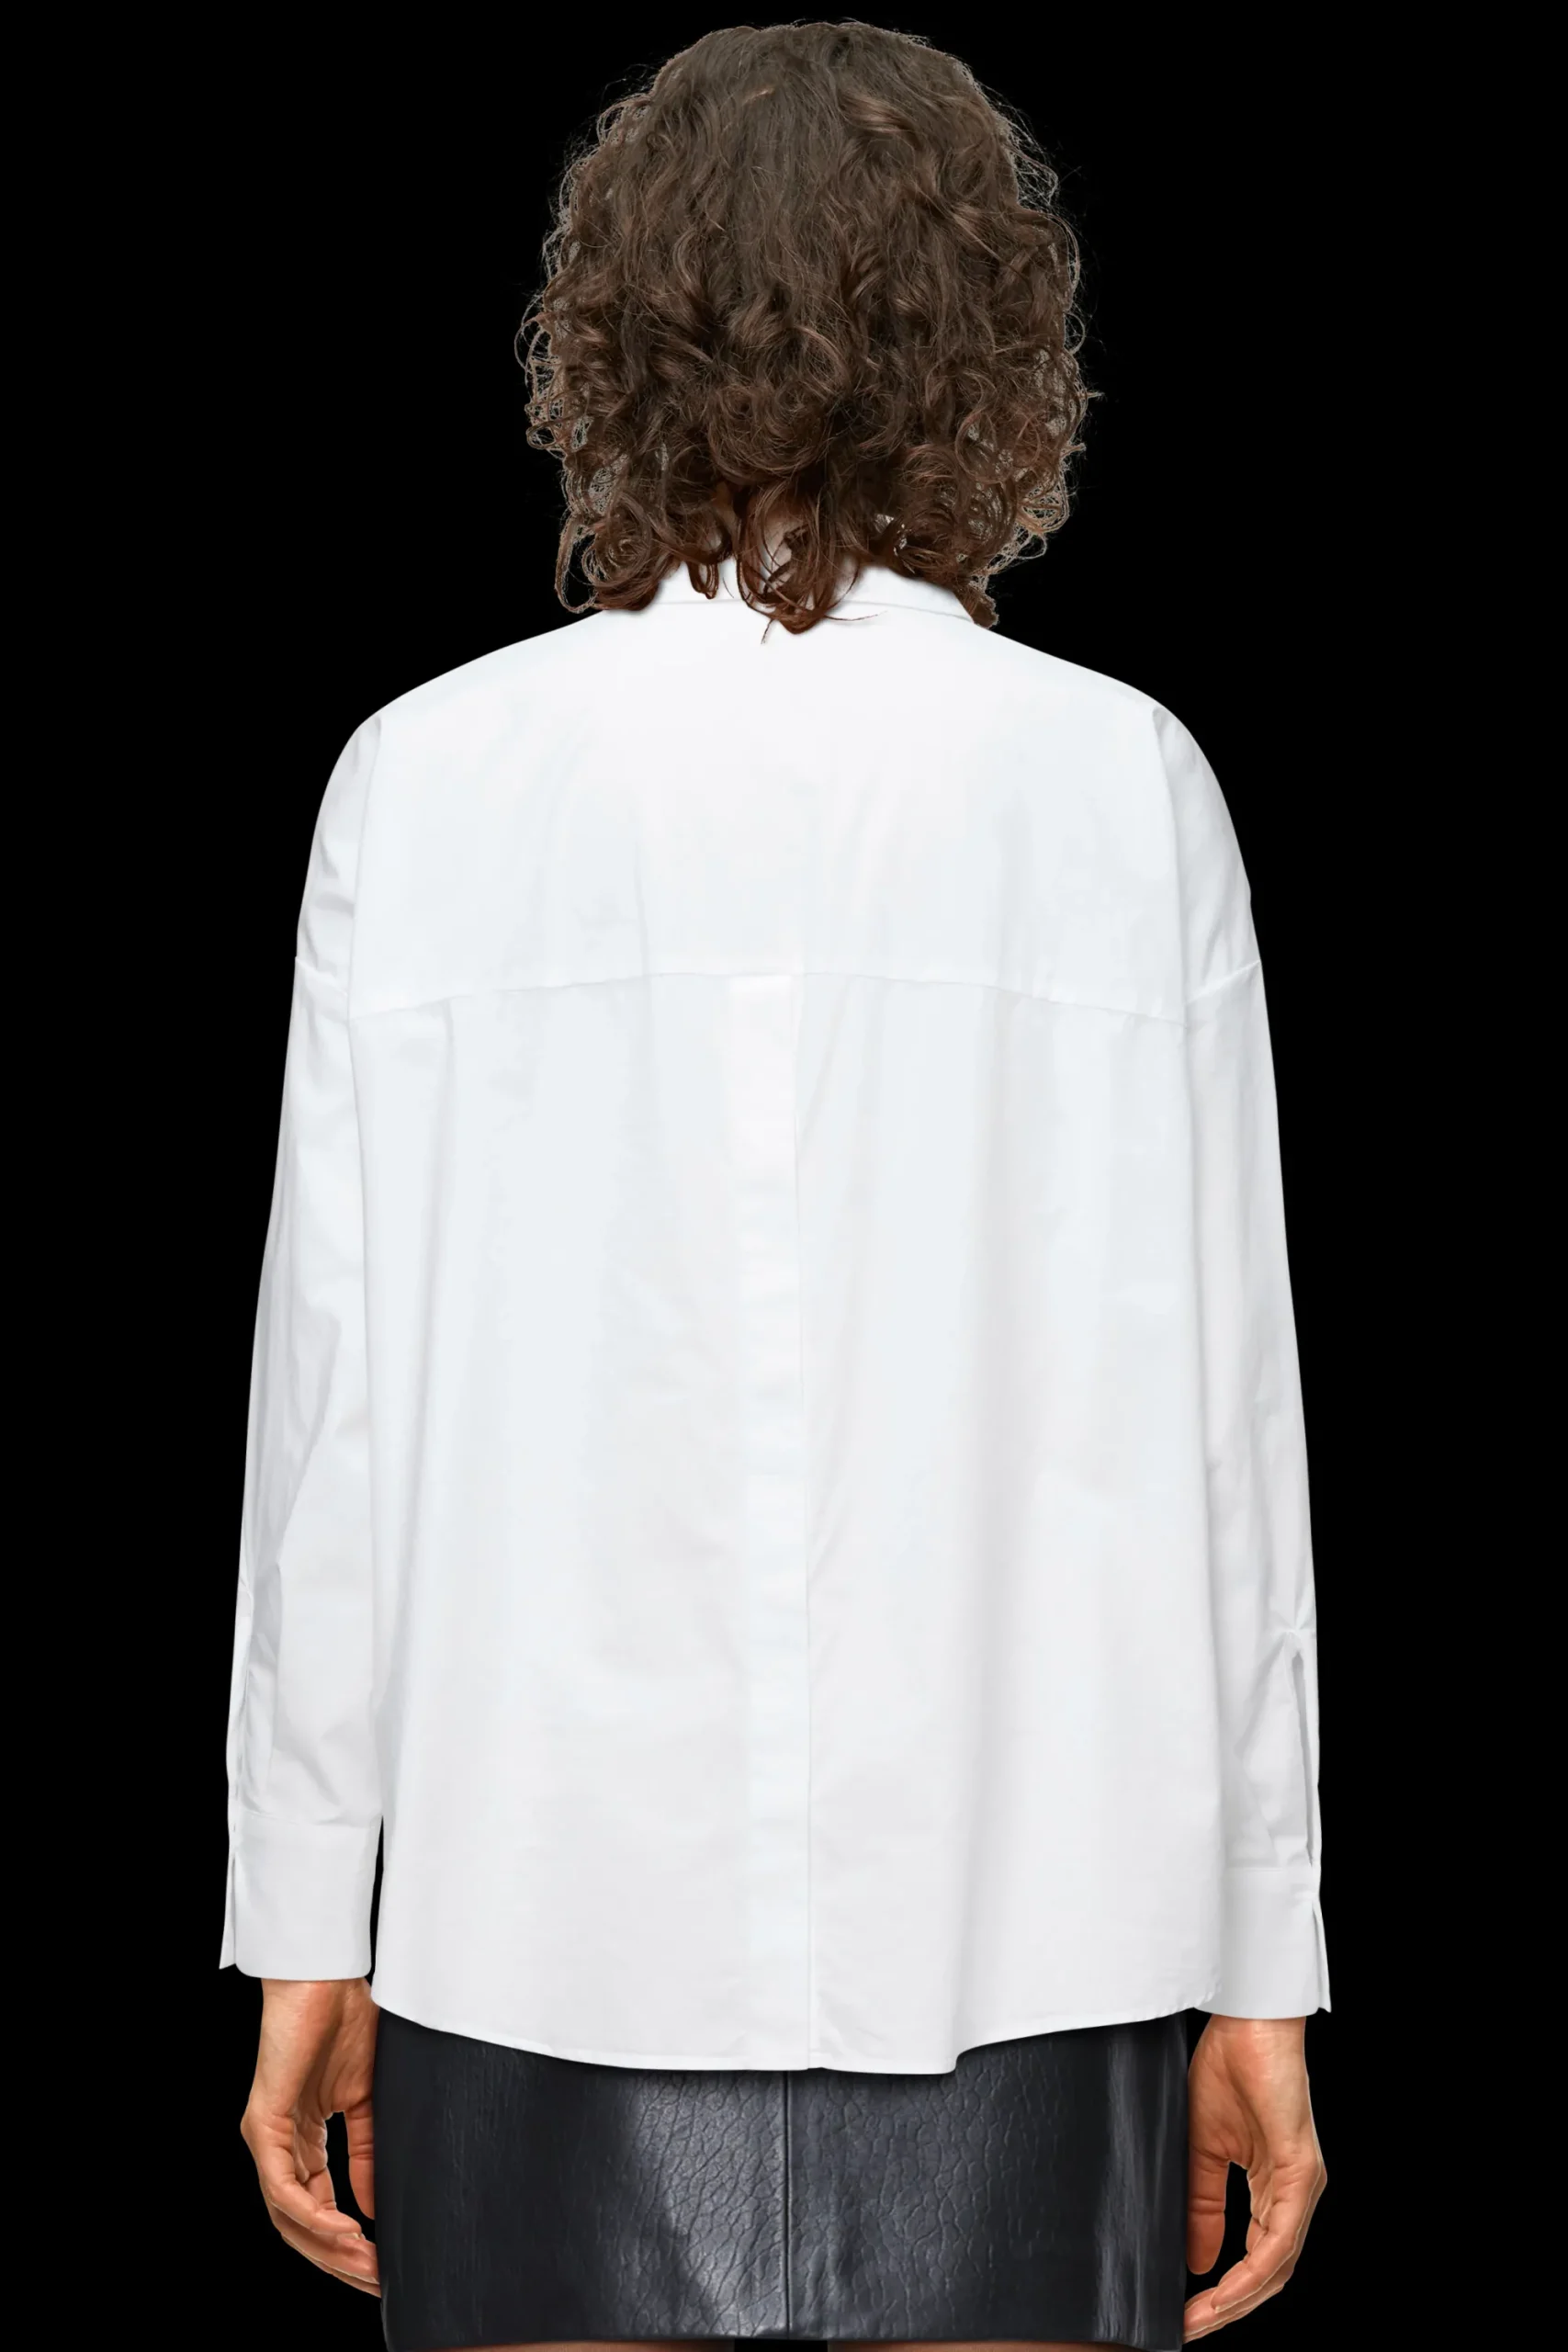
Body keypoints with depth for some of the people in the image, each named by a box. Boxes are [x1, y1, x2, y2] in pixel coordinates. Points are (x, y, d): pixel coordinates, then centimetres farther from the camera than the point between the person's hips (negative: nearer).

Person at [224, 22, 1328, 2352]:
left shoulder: (428, 782, -2)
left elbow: (338, 1393, -1)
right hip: (1017, 1924, 0)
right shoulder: (1121, 787, -3)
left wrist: (307, 1928, 8)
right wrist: (1260, 1970, 7)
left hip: (551, 1922, 1)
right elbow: (1217, 1398, -1)